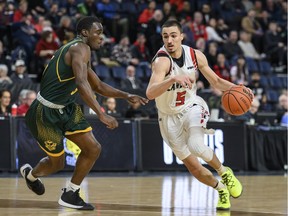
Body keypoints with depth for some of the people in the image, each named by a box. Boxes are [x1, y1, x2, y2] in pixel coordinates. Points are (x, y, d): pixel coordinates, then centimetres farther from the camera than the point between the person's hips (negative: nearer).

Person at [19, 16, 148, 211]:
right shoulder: (81, 49, -19)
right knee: (57, 163, 6)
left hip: (65, 108, 9)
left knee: (93, 149, 0)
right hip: (45, 114, -9)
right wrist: (101, 115, -40)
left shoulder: (80, 51, 12)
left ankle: (70, 195, 12)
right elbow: (82, 84, -34)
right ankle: (31, 173, 39)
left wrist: (126, 96, 14)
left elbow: (98, 86, 24)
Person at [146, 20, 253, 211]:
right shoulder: (162, 60, -26)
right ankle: (221, 189, 31)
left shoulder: (196, 56, -10)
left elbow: (215, 81, 6)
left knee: (196, 146, -30)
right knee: (193, 167, 3)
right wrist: (173, 78, -58)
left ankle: (224, 172, -2)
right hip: (170, 116, -1)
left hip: (192, 107, 1)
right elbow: (150, 93, -42)